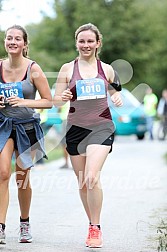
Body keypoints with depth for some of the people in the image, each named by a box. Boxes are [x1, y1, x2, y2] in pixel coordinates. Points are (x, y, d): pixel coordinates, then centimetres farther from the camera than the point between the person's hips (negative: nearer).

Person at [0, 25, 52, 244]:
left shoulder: (33, 69, -9)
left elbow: (48, 101, -7)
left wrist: (24, 102, -21)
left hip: (27, 126, -1)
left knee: (22, 177, 7)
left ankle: (25, 224, 28)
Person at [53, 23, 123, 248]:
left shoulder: (106, 69, 7)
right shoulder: (68, 69, 4)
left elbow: (114, 93, 21)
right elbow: (55, 100, 5)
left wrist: (118, 98, -2)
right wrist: (63, 97, -17)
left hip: (102, 127, -2)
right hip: (76, 128, 2)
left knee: (92, 177, -19)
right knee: (82, 183, 7)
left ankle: (96, 229, -10)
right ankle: (92, 224, 25)